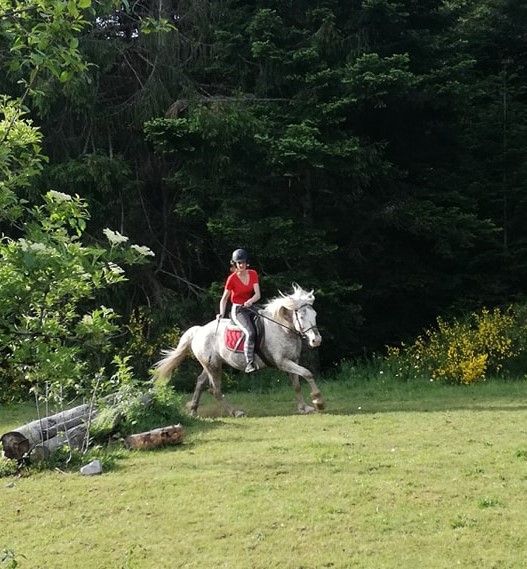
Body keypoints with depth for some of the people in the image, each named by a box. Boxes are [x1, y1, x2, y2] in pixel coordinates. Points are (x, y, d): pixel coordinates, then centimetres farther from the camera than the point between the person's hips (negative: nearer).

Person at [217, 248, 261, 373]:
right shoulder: (232, 279, -8)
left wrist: (250, 301, -26)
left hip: (250, 308, 7)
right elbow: (224, 298, 0)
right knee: (250, 333, -31)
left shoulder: (253, 274, 4)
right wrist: (221, 313, -14)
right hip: (238, 310, -7)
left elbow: (257, 294, -4)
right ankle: (249, 363, -35)